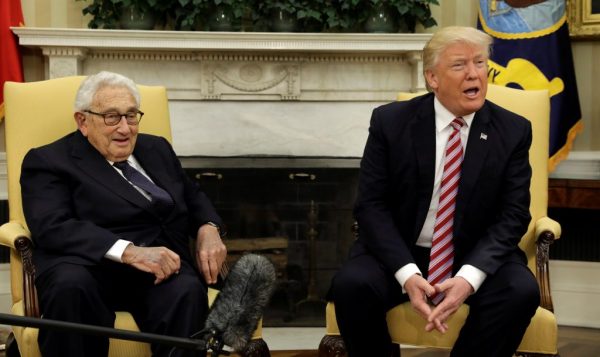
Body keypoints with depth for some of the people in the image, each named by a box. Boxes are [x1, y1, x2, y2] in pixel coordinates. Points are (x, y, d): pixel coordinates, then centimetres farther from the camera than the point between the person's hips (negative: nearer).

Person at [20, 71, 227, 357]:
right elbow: (52, 227, -9)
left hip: (160, 263, 3)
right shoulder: (49, 161, 6)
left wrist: (208, 229, 8)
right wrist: (129, 252, -23)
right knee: (70, 284, -38)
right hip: (92, 266, -3)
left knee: (188, 290, -33)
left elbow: (193, 196, 34)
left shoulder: (156, 149, 25)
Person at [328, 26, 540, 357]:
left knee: (521, 291, -29)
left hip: (477, 256, 1)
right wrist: (407, 273, -24)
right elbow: (371, 205, -8)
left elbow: (513, 215, -6)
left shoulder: (513, 131, -2)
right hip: (399, 253, -1)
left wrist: (470, 276, -24)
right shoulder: (390, 121, -5)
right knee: (350, 285, -29)